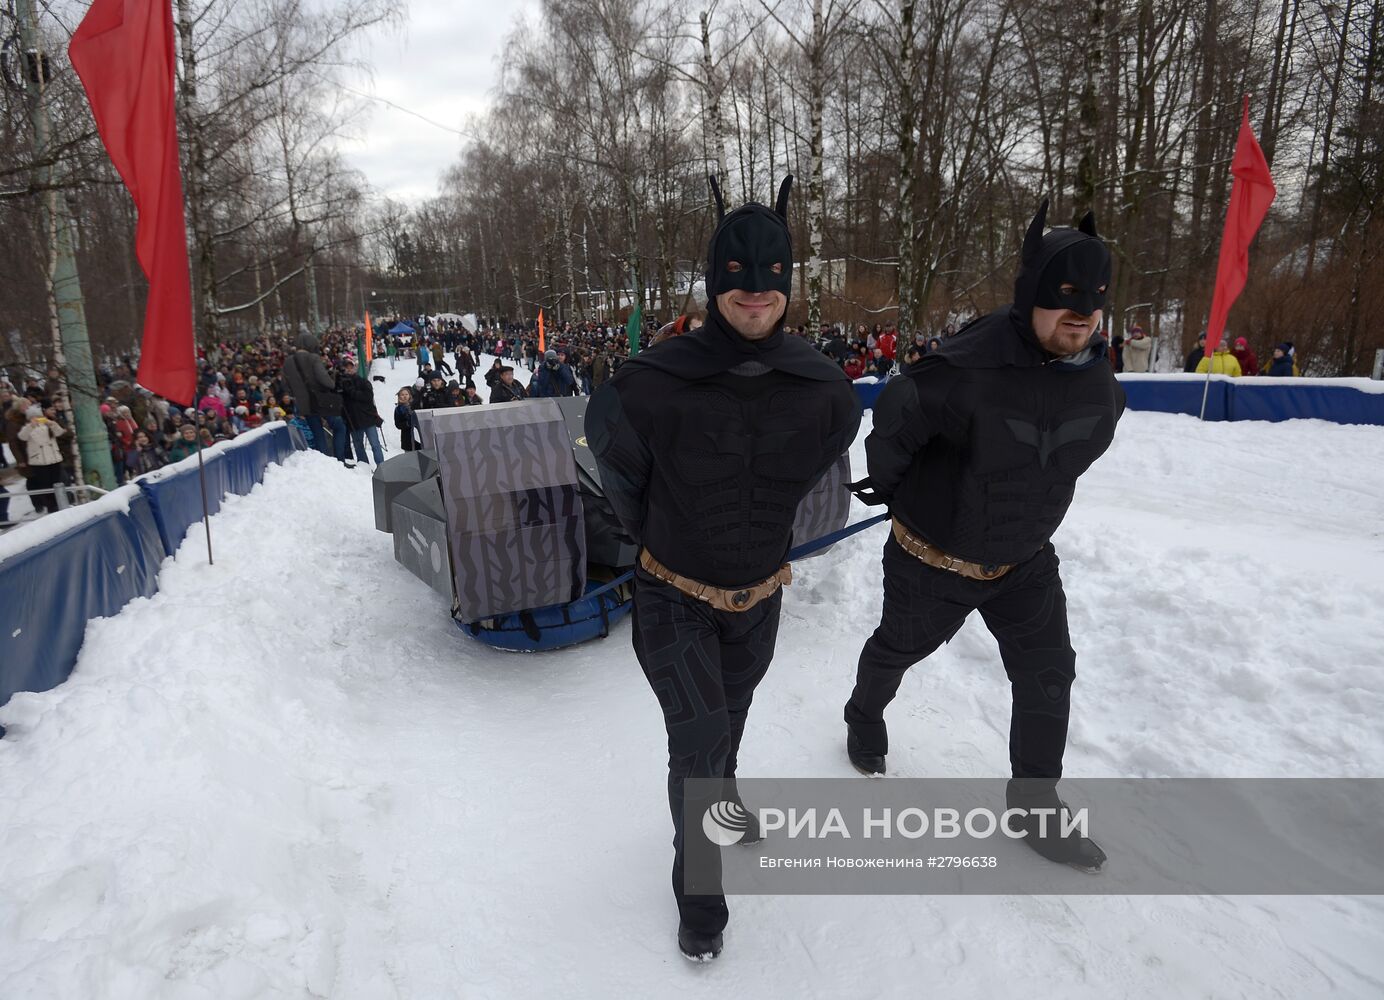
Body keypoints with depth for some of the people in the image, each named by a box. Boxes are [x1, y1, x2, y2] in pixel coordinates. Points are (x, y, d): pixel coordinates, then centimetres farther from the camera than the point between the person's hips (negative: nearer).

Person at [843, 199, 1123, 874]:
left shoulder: (1098, 383, -9)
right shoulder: (969, 370, -33)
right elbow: (897, 414, -17)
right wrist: (888, 483, -2)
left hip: (1026, 562, 5)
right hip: (933, 557, -5)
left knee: (1049, 674, 6)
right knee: (898, 649, 19)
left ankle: (1034, 806, 28)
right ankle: (865, 715, 53)